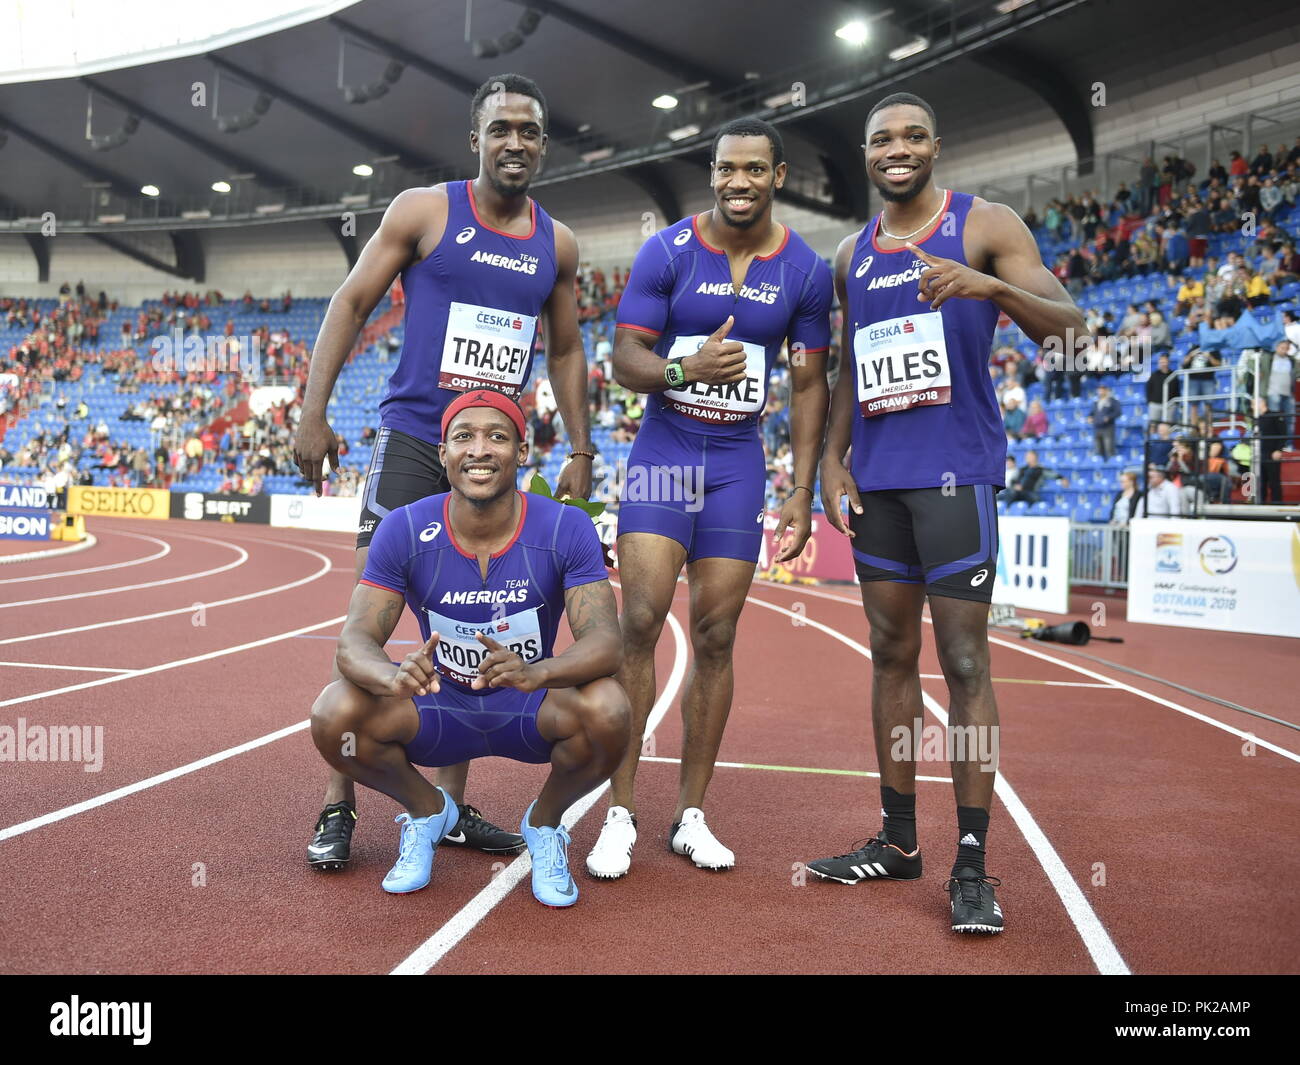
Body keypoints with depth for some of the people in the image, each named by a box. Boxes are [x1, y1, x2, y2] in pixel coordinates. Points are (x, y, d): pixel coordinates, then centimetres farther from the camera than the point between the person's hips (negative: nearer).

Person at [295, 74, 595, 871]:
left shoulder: (558, 245, 10)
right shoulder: (425, 212, -1)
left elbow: (566, 352, 18)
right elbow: (352, 304, -1)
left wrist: (580, 454, 11)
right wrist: (314, 414, -9)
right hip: (413, 443, -4)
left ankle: (452, 806, 17)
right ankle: (338, 809, 4)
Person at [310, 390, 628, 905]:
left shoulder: (566, 528, -17)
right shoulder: (404, 530, -14)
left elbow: (605, 640, -26)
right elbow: (354, 641, -20)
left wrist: (535, 672, -48)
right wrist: (395, 676, -45)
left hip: (530, 710, -1)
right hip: (439, 710, 1)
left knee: (606, 711, -33)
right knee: (334, 714, -25)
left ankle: (545, 824, 2)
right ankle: (427, 810, 8)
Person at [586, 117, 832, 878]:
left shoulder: (806, 270, 2)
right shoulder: (668, 252, -4)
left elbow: (810, 385, 6)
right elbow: (625, 359, -4)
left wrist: (803, 492, 1)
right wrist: (685, 369, -26)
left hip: (739, 462, 2)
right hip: (664, 450, -2)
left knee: (715, 638, 3)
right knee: (640, 625, -10)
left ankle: (692, 816, 14)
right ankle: (622, 813, -1)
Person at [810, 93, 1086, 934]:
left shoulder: (985, 226, 0)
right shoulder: (852, 255, 16)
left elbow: (1069, 328, -8)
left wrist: (991, 286, -26)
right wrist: (832, 459, 9)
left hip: (955, 469, -5)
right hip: (877, 477, 6)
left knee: (965, 661, -7)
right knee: (891, 655, 9)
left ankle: (973, 864, -1)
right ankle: (898, 841, 18)